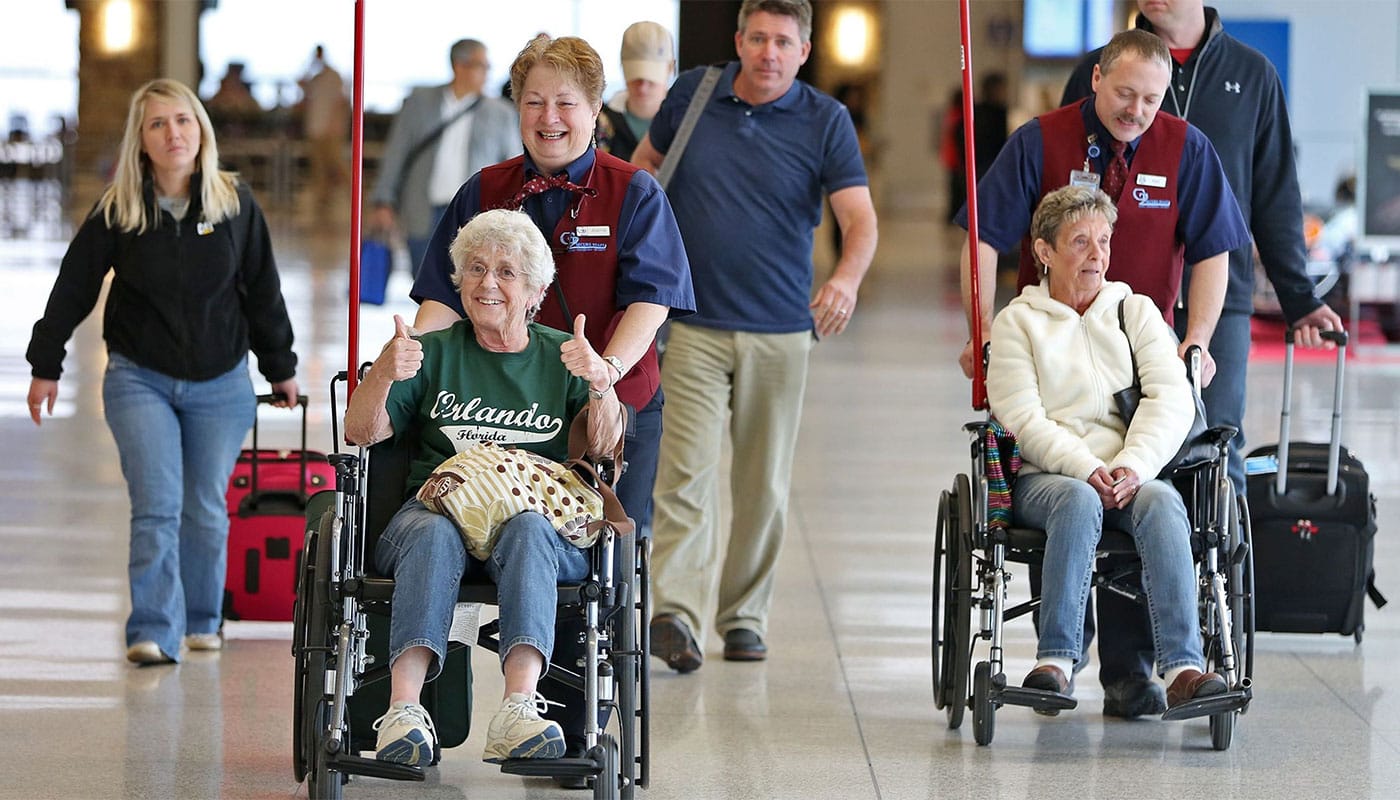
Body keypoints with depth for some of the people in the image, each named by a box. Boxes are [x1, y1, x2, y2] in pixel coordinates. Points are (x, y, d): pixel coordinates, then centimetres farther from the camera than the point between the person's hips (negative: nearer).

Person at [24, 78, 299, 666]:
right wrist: (46, 366, 4)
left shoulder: (235, 204, -2)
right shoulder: (117, 211, -6)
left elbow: (263, 291, 6)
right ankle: (154, 632, -11)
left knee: (206, 509, 7)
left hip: (220, 382, 1)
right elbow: (73, 288, 2)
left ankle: (202, 620, 23)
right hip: (140, 378, -1)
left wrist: (280, 368, 12)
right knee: (157, 507, -11)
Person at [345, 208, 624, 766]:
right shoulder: (435, 353, 21)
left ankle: (518, 711, -54)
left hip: (540, 516, 0)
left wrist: (600, 384, -18)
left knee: (527, 530, -37)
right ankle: (403, 711, -52)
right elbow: (361, 433, 10)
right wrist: (383, 373, -11)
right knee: (433, 535, -36)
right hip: (438, 506, 1)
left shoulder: (561, 358, 18)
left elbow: (604, 449, 2)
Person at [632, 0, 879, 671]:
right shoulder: (691, 95, 2)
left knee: (764, 486, 8)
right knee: (685, 472, -14)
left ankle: (744, 616, 20)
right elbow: (645, 163, 21)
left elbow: (860, 218, -13)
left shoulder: (826, 122, -3)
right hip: (692, 325, -1)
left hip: (780, 331, 1)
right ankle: (675, 615, -23)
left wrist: (847, 276, -33)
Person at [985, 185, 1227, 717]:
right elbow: (1023, 419, -1)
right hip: (1043, 476, -2)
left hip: (1130, 476, 2)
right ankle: (1056, 659, -42)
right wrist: (1086, 469, -18)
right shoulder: (1018, 322, 13)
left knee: (1162, 501, -33)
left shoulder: (1137, 312, 20)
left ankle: (1182, 667, -46)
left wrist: (1134, 465, -14)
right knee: (1078, 501, -37)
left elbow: (1171, 399, 5)